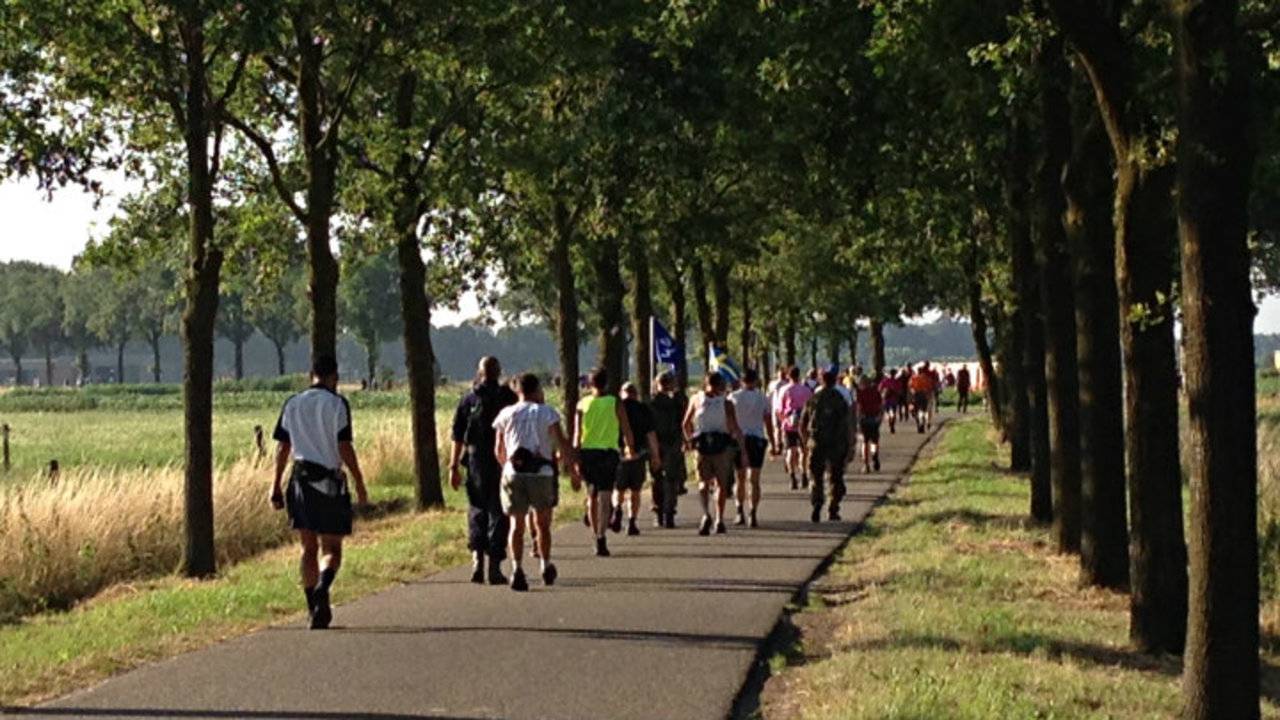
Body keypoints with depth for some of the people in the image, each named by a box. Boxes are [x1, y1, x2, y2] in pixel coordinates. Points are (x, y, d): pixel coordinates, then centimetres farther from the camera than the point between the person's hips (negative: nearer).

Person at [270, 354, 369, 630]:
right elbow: (345, 447, -10)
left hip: (300, 480, 4)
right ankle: (323, 587, -27)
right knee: (331, 548, 1)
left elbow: (282, 447, 7)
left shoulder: (292, 405, 8)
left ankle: (315, 608, 11)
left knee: (308, 549, 11)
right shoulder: (337, 404, -6)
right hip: (329, 481, -4)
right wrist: (360, 484, -4)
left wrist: (276, 486, 11)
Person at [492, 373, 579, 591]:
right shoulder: (547, 412, 1)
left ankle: (517, 568, -12)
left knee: (516, 524, 4)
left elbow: (498, 452, 13)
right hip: (541, 473, -1)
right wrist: (573, 472, 2)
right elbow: (562, 444, -4)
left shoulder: (506, 414, 9)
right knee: (542, 522, 16)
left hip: (513, 474, 1)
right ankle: (546, 566, 21)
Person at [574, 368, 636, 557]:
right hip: (608, 452, -2)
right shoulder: (615, 403, -2)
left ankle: (597, 536, 23)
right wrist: (630, 449, 19)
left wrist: (576, 460, 4)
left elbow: (577, 434, 0)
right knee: (604, 498, -5)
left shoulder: (583, 404, 3)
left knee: (591, 497, 17)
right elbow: (626, 431, 1)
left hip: (587, 452, 2)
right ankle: (601, 539, -17)